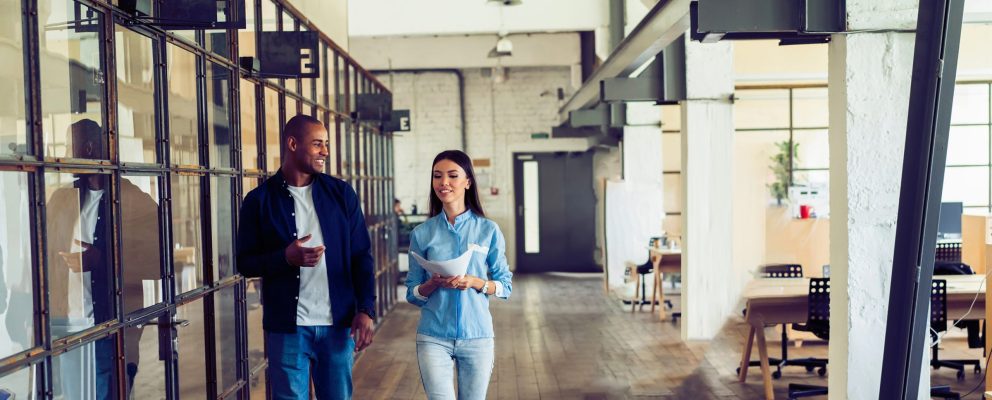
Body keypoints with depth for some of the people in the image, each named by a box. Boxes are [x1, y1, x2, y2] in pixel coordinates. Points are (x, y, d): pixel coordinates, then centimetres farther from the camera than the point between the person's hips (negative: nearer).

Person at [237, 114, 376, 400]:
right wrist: (286, 257, -18)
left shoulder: (341, 193, 5)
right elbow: (245, 263, 1)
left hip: (338, 324, 2)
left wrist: (366, 310, -7)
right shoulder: (259, 200, 0)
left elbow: (361, 256, 4)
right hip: (287, 327, -1)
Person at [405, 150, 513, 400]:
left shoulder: (488, 230, 0)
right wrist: (434, 283, -16)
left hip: (477, 336, 0)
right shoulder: (422, 233, 1)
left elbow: (505, 285, 3)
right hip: (433, 337, 0)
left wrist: (475, 282, -16)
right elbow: (412, 294, 4)